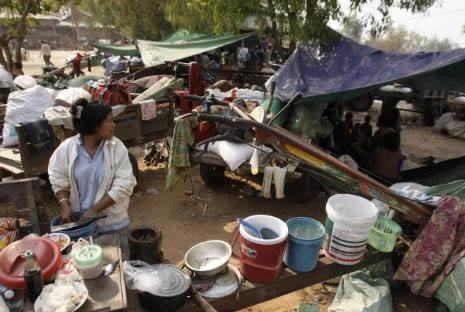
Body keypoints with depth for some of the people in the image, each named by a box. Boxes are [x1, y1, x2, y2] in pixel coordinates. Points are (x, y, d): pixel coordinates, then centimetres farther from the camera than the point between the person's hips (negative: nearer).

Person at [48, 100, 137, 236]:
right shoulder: (66, 148, -8)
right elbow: (59, 181, 2)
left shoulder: (117, 147, -11)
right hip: (78, 221, 1)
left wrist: (94, 209, -18)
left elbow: (123, 185, -15)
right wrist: (65, 205, -15)